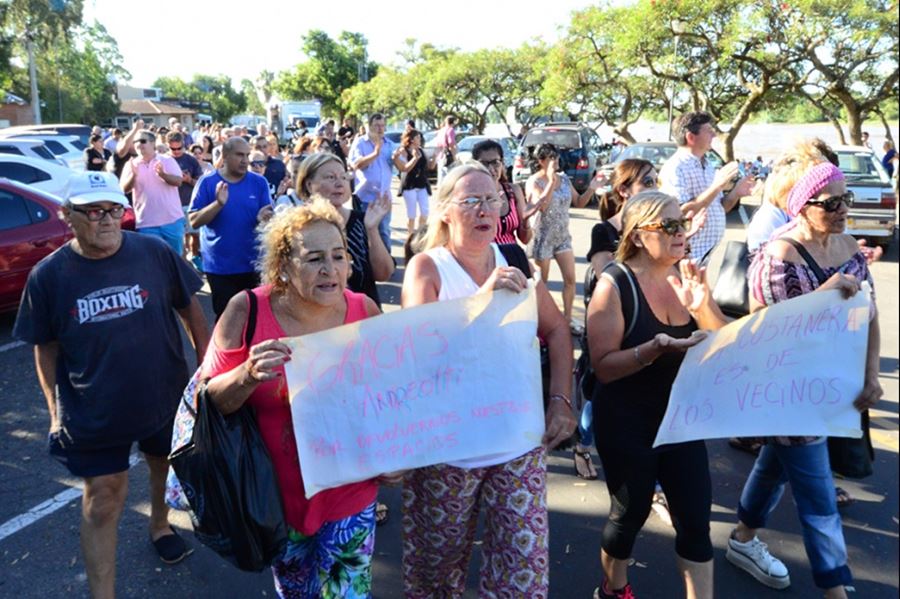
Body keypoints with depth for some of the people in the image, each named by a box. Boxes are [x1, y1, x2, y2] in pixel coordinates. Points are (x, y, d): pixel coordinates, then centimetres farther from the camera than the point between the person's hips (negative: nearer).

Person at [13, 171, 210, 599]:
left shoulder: (156, 253, -12)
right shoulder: (48, 275, -10)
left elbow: (190, 309, -1)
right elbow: (46, 350, -1)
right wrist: (56, 411, -1)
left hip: (166, 400, 2)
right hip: (93, 416, -1)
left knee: (165, 467, 24)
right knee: (102, 504, 8)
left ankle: (159, 525, 55)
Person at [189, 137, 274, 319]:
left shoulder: (259, 182, 1)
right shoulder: (208, 182, -3)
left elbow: (270, 217, 1)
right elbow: (194, 221, -8)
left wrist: (263, 218, -23)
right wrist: (218, 203, -24)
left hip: (253, 263, 1)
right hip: (219, 265, -1)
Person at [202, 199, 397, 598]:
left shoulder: (365, 310, -10)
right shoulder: (248, 311, -16)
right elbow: (208, 399, -12)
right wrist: (249, 375, -31)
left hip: (349, 494, 1)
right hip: (276, 495, 0)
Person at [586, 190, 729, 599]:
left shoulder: (687, 277, 0)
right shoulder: (615, 286, -16)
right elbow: (603, 366, -19)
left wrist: (702, 306, -19)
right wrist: (654, 349, -33)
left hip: (680, 418, 5)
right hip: (627, 424, -4)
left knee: (696, 520, 5)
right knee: (630, 515, 13)